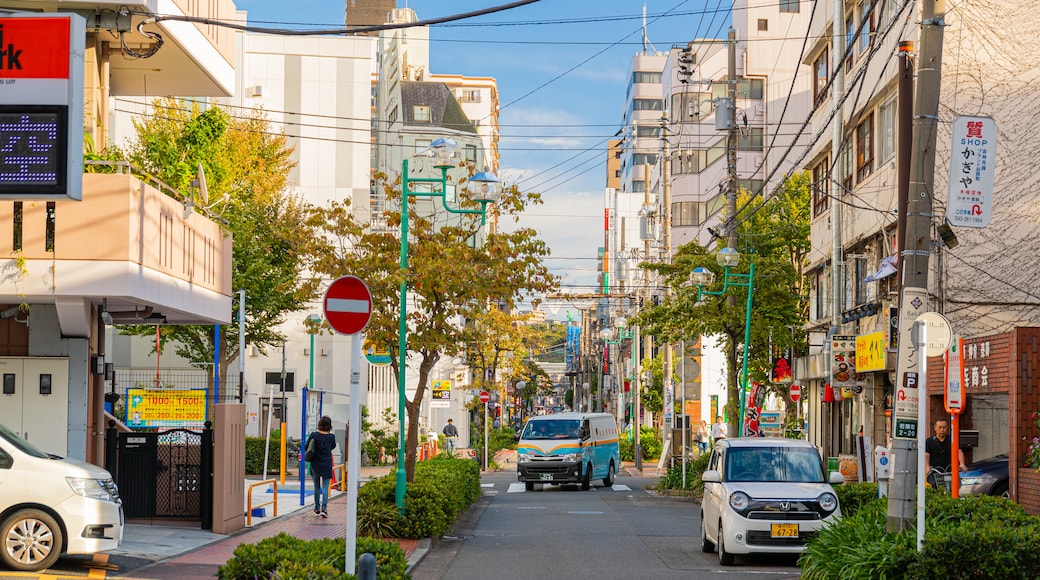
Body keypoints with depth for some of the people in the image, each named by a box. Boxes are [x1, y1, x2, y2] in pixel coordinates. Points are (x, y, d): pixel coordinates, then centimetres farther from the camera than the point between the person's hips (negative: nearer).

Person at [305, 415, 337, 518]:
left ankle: (317, 509, 22)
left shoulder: (314, 435, -10)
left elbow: (306, 448, 1)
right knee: (325, 488, 1)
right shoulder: (331, 437, -7)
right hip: (327, 466, -1)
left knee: (317, 487, 15)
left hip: (315, 465, 1)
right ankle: (324, 509, -13)